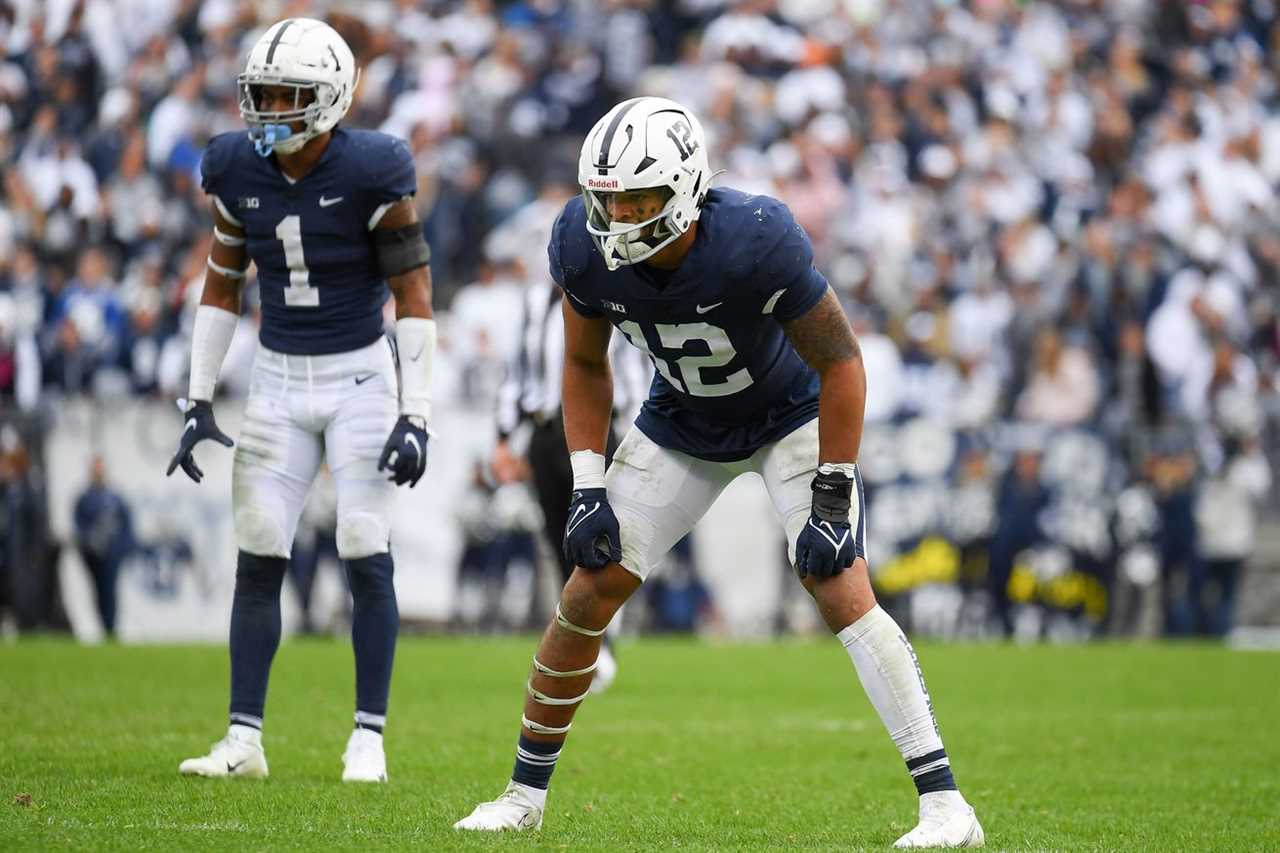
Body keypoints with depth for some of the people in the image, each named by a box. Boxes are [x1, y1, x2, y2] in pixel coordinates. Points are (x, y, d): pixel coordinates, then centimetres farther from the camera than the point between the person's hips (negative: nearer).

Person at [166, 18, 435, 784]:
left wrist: (414, 418, -16)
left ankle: (369, 741, 0)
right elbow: (222, 288, 11)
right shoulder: (240, 174, -2)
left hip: (359, 379, -4)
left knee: (367, 557, -7)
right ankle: (244, 739, 6)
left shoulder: (370, 174, -15)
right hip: (278, 381, 4)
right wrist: (199, 402, 8)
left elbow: (415, 299, -12)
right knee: (259, 558, 1)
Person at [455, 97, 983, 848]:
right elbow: (586, 366, -3)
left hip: (790, 414, -4)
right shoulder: (587, 249, -23)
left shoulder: (756, 244, -37)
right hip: (683, 426, 4)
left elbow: (840, 362, -24)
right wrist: (587, 489, -10)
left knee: (842, 590, -21)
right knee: (589, 596, -1)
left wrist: (831, 501, -25)